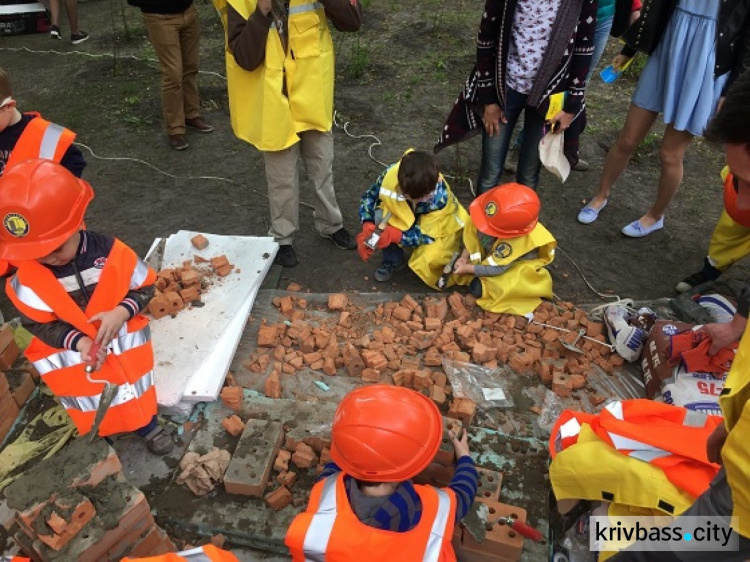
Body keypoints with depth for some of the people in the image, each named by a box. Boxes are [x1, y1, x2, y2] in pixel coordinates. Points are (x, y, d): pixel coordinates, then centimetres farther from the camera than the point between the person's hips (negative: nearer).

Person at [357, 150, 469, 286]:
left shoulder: (440, 198, -39)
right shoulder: (391, 175, -33)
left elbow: (426, 235, -31)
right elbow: (369, 197, -16)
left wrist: (394, 235, -47)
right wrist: (368, 227, -34)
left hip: (439, 226, -3)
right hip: (404, 217, 3)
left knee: (430, 258, -31)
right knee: (379, 216, -28)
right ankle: (392, 261, -4)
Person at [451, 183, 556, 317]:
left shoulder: (516, 242, -41)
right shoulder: (498, 217, -30)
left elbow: (496, 268, -29)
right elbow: (472, 233, -12)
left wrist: (467, 268, -22)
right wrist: (464, 258, -17)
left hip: (516, 265, -6)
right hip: (491, 251, 6)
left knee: (477, 288, -21)